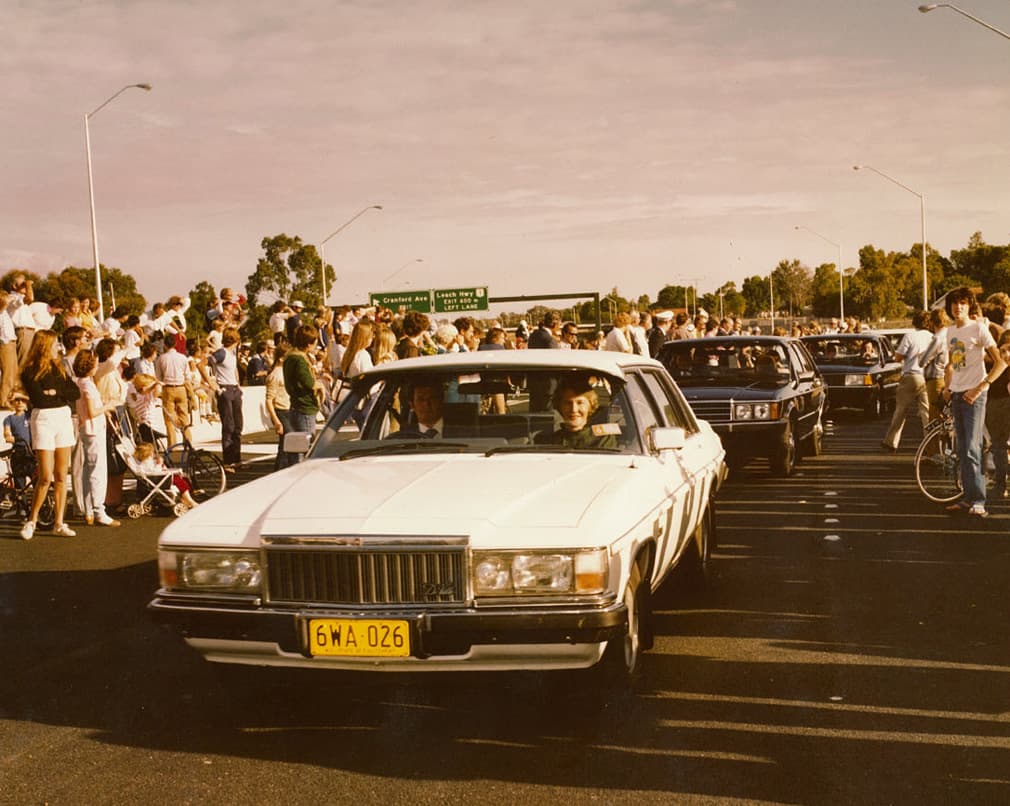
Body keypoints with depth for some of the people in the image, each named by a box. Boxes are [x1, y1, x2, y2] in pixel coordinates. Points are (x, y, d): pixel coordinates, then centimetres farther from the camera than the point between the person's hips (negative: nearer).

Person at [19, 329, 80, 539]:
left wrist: (56, 392, -10)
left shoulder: (58, 368, 15)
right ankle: (31, 521, 8)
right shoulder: (30, 371, -2)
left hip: (63, 417, 5)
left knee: (61, 476, 4)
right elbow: (38, 396, -16)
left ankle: (59, 523, 9)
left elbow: (76, 392, 5)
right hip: (43, 418, -5)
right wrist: (62, 394, -3)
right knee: (46, 477, -7)